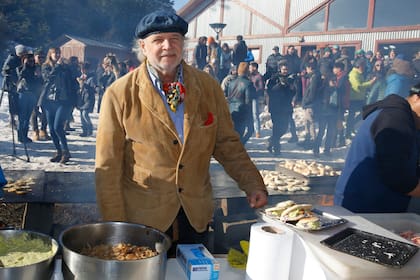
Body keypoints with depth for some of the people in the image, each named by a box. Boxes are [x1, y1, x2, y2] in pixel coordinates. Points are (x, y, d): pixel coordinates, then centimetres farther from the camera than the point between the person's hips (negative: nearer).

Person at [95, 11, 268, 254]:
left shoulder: (208, 87, -1)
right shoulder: (120, 94, -10)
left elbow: (227, 143, 6)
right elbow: (108, 168, -8)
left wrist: (253, 185, -5)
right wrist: (116, 228, -8)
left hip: (197, 215, 3)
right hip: (142, 217, -2)